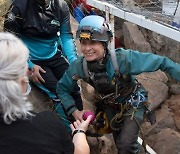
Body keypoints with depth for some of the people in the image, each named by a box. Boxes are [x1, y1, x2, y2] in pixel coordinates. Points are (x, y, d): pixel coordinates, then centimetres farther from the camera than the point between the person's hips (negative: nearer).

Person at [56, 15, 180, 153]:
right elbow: (62, 88, -8)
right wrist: (74, 111, -21)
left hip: (133, 103, -4)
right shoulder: (79, 66, -25)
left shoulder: (122, 58, -36)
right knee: (119, 142, 23)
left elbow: (160, 62, -30)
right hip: (110, 106, 4)